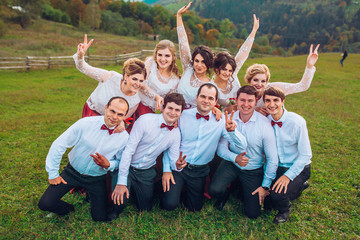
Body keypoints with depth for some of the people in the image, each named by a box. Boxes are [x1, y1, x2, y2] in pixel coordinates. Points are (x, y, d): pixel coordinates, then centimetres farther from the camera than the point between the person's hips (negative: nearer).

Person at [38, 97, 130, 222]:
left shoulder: (124, 137, -16)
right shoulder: (85, 124, -21)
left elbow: (121, 161, 0)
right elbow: (58, 145, -12)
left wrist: (108, 165, -23)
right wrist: (53, 173, -6)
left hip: (97, 179, 1)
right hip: (72, 172, 0)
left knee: (100, 218, 1)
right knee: (45, 204, -11)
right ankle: (68, 209, 21)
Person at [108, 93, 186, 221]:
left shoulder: (176, 133, -4)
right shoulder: (145, 120, -21)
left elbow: (173, 159, -1)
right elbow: (128, 150, -21)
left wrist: (178, 165, -28)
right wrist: (121, 182, -24)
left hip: (147, 172, 4)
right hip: (127, 167, -4)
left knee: (145, 209, 11)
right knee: (119, 200, -25)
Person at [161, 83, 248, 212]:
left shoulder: (220, 121, -6)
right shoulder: (183, 115, -8)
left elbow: (242, 145, -13)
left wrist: (231, 131, -33)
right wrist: (166, 170, -7)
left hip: (200, 171, 2)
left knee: (195, 208, 12)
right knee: (169, 204, -13)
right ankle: (175, 189, 19)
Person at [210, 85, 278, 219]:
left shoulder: (264, 124, -18)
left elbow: (272, 159, -13)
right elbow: (221, 147, -8)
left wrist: (266, 186, -9)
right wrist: (235, 158, -29)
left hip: (254, 170, 0)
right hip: (231, 164, 1)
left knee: (252, 213, 0)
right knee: (214, 190, -26)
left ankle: (241, 188, 30)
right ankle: (224, 195, 13)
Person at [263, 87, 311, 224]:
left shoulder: (297, 122, -20)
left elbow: (305, 155, -16)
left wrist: (288, 175, -26)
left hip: (298, 168, -5)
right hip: (276, 167, 5)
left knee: (277, 196, -28)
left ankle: (285, 210, 11)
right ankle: (298, 187, 23)